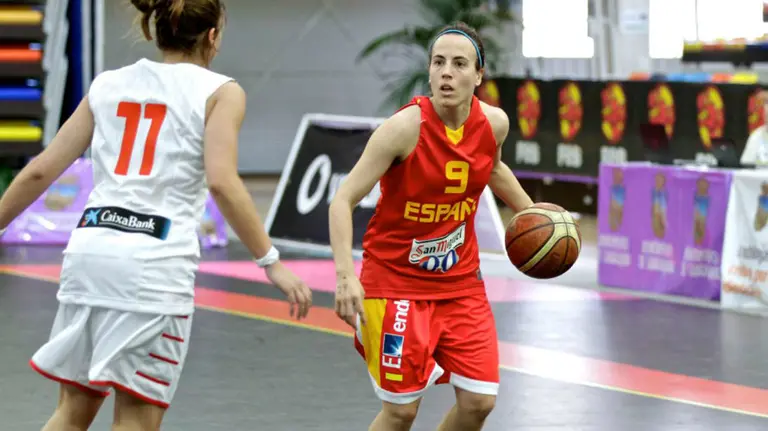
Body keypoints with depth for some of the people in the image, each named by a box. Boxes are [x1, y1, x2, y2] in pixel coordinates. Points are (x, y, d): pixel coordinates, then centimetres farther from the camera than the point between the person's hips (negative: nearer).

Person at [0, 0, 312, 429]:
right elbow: (222, 182, -13)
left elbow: (41, 171, 14)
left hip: (90, 248, 5)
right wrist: (271, 262, -11)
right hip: (154, 260, -5)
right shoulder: (220, 92, 2)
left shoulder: (108, 84, 16)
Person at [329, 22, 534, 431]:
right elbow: (343, 201, -22)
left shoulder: (494, 123, -6)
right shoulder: (405, 127, -22)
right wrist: (346, 275, -33)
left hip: (460, 279, 5)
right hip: (396, 279, -5)